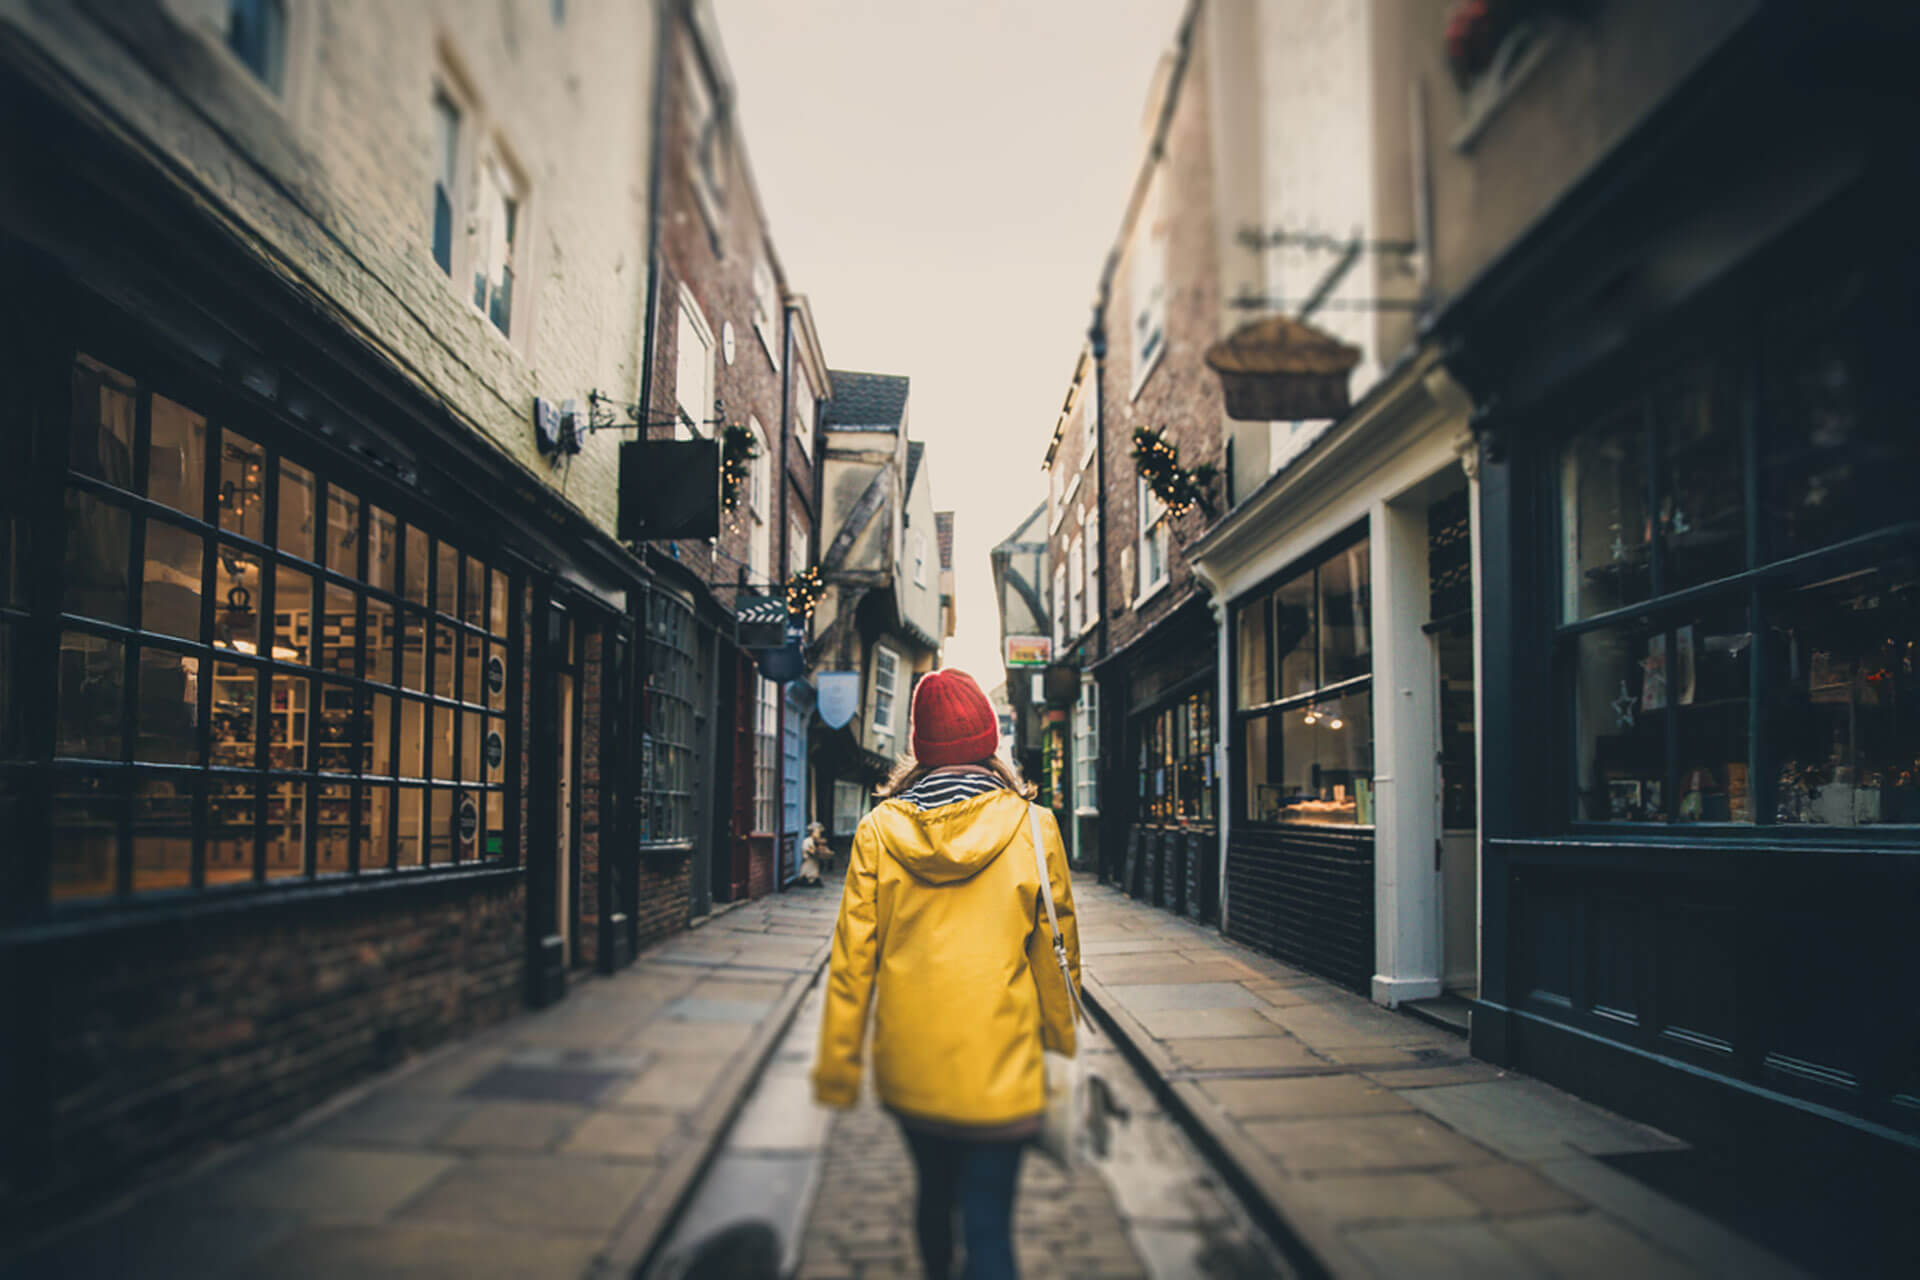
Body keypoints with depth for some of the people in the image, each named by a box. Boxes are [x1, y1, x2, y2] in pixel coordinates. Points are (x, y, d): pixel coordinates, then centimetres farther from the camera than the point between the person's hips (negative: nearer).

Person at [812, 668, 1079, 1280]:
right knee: (988, 1225, 3)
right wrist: (1061, 1046, 11)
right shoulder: (1032, 828, -9)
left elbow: (852, 958, -3)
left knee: (934, 1191, 25)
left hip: (907, 1069, 3)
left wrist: (837, 1069, 5)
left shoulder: (879, 829, -6)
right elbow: (1055, 953, -2)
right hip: (998, 1069, -3)